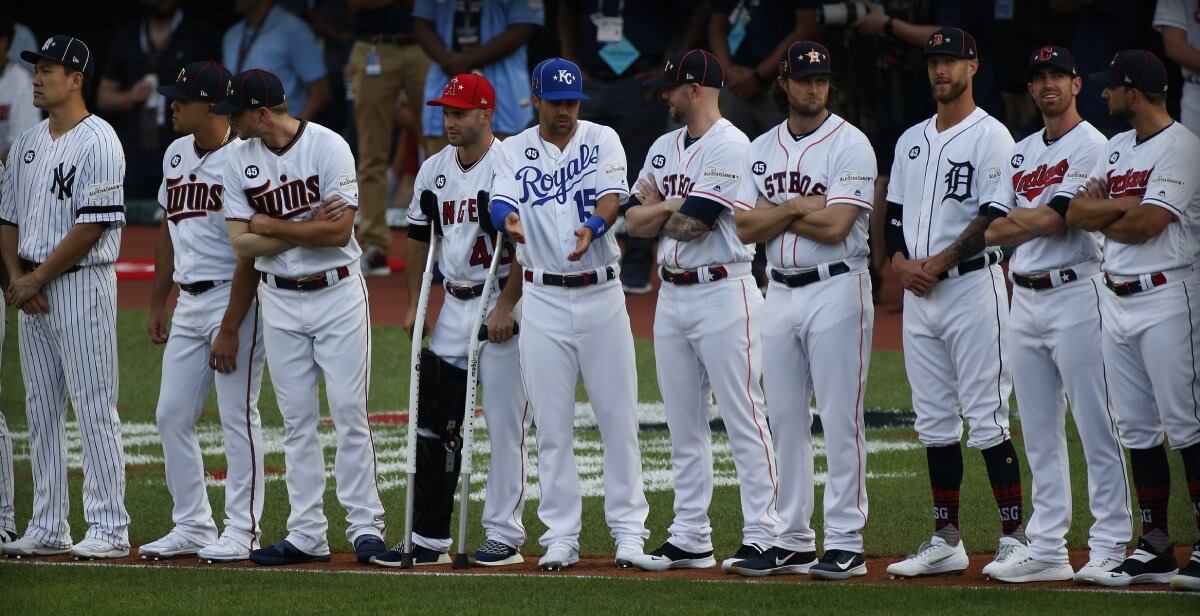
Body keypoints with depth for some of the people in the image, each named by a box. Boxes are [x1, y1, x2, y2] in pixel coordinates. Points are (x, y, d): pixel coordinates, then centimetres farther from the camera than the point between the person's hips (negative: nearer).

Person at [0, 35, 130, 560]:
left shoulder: (98, 142, -11)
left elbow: (91, 227, -17)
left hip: (82, 284, -8)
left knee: (94, 408, -7)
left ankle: (108, 528, -6)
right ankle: (47, 528, 14)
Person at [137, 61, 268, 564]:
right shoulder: (176, 155, 11)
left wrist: (230, 329, -19)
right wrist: (158, 304, 18)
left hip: (233, 300, -9)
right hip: (188, 301, 9)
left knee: (237, 416, -3)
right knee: (172, 414, 8)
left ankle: (242, 530, 3)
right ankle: (192, 526, 16)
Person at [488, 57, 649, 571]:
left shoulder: (602, 140, 4)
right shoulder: (514, 152, 5)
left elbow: (613, 197, -11)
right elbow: (500, 203, -10)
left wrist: (591, 228, -33)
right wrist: (510, 220, -35)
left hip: (601, 293, -1)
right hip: (543, 298, 1)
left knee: (618, 415, 1)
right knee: (551, 423, 2)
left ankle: (628, 527, 8)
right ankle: (560, 536, 7)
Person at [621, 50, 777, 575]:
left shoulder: (730, 146, -11)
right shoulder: (664, 148, 15)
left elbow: (693, 224, -17)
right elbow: (634, 221, 8)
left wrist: (658, 209, 2)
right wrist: (676, 206, -8)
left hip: (722, 291, -8)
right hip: (671, 294, 8)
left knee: (744, 419, -7)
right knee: (683, 426, 10)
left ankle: (762, 536, -7)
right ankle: (690, 538, 14)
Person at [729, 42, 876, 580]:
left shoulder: (850, 145, -7)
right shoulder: (761, 150, 11)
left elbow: (835, 226, -18)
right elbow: (746, 228, 2)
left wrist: (774, 211, -6)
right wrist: (798, 207, -11)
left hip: (836, 289, -6)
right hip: (780, 293, 6)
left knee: (840, 419, -5)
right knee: (786, 420, 8)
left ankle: (845, 544, -3)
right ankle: (792, 541, 15)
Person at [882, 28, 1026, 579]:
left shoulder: (990, 136, -5)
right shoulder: (911, 141, 17)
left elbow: (996, 217, -13)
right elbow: (894, 213, 19)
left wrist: (938, 262, -15)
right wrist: (900, 260, -1)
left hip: (972, 284, -7)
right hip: (917, 297, 7)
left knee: (986, 418, -9)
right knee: (934, 422, 8)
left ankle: (1014, 537, -6)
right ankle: (946, 540, 12)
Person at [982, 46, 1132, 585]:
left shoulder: (1091, 146, -5)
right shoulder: (1021, 153, 18)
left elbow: (1054, 219, -16)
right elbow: (993, 231, 9)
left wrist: (1018, 217, 1)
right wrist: (1036, 221, -8)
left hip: (1075, 293, -8)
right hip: (1025, 299, 8)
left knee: (1096, 427, -7)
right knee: (1039, 433, 9)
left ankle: (1111, 546, -6)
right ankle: (1047, 549, 12)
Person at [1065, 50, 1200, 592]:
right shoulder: (1115, 149, 18)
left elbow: (1149, 223, -18)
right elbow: (1076, 212, 8)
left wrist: (1104, 217, -1)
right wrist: (1126, 206, -9)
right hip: (1116, 299, 9)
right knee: (1137, 429, 9)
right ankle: (1155, 547, 12)